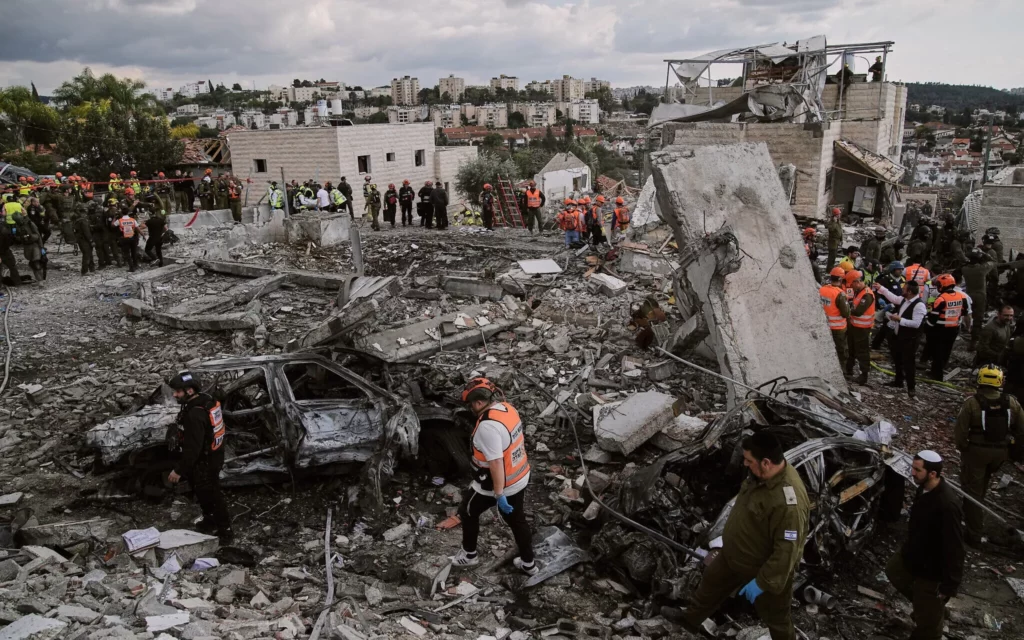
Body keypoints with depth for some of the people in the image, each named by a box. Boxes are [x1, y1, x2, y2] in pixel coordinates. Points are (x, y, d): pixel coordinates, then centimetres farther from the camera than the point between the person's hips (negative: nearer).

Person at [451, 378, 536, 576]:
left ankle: (469, 554, 37)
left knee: (468, 512, 19)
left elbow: (496, 462, -30)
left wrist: (499, 494, -23)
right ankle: (528, 564, 35)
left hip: (495, 485, -7)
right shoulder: (508, 409, -3)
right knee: (517, 521, 22)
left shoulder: (487, 425, -30)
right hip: (520, 478, 7)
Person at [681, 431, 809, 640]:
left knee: (775, 619, 18)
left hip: (767, 570, -8)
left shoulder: (788, 502, -40)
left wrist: (762, 582, -24)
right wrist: (730, 535, 19)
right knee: (711, 584, 28)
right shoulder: (763, 472, -13)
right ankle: (690, 620, 53)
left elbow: (786, 552, -32)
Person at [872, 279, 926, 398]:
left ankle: (911, 387, 13)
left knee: (908, 363, 0)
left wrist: (900, 319, -26)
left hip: (909, 339, -9)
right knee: (898, 360, 22)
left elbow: (916, 323, -28)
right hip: (898, 336, 9)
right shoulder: (905, 299, 2)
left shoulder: (919, 305, -24)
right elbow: (893, 298, 22)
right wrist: (881, 288, 19)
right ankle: (898, 381, 38)